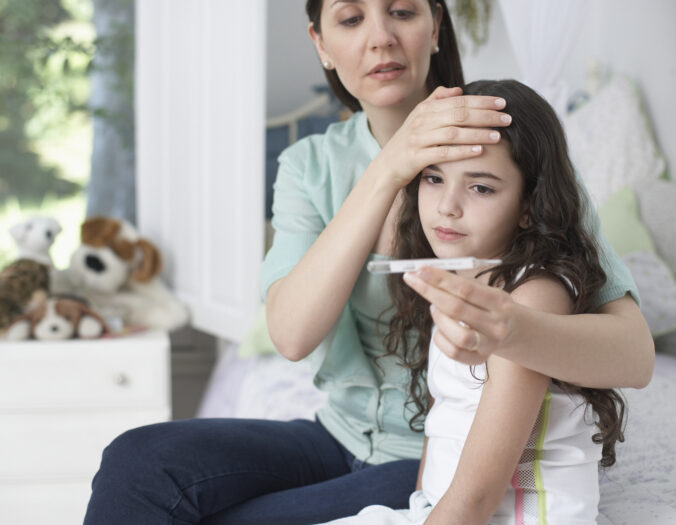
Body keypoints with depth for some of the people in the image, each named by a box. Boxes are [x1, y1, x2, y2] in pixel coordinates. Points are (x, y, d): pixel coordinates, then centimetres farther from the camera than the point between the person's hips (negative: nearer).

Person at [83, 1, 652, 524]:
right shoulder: (311, 165, 0)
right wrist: (387, 171, -28)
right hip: (348, 434, 4)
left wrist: (511, 329, -44)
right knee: (138, 461, -20)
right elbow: (293, 333, -18)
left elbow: (635, 354, -21)